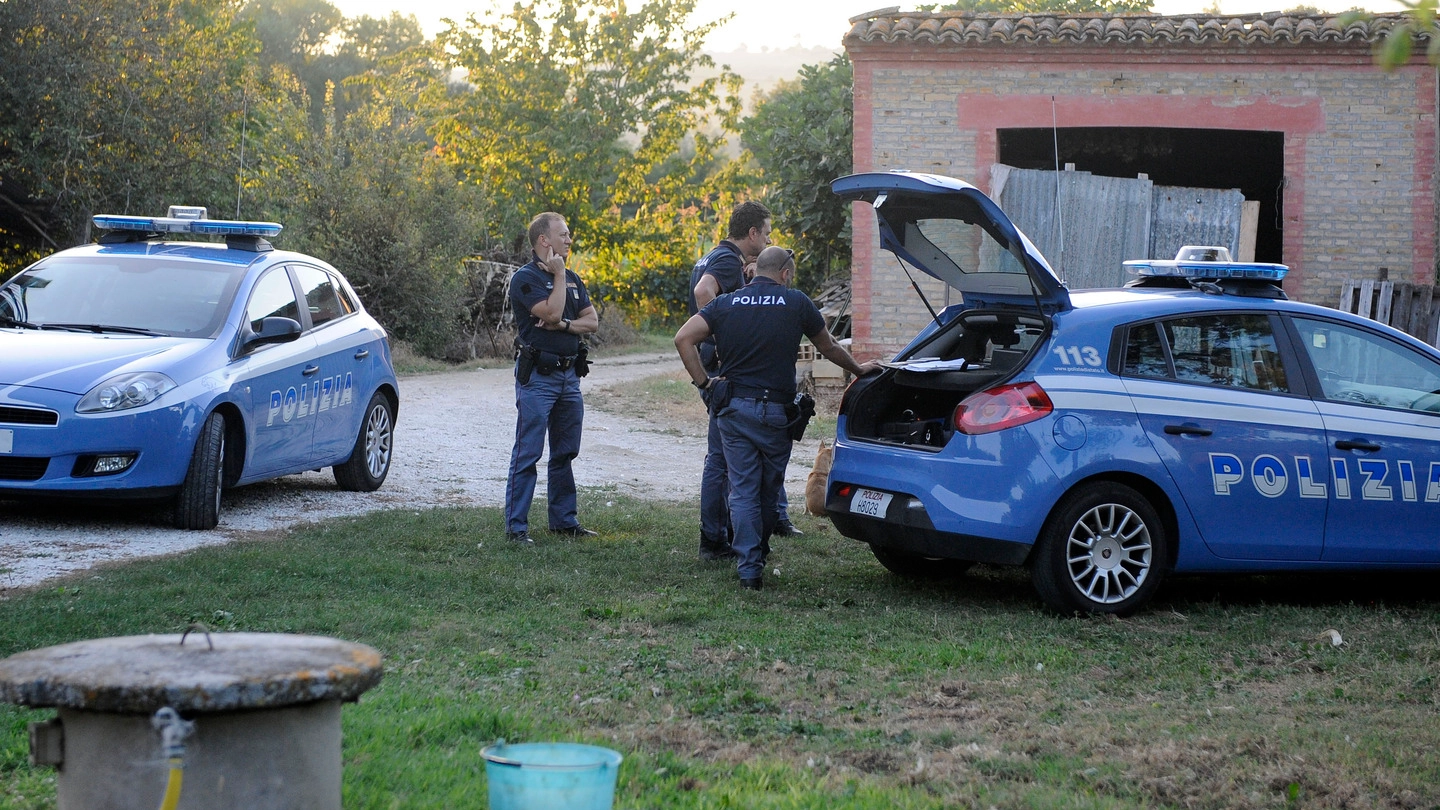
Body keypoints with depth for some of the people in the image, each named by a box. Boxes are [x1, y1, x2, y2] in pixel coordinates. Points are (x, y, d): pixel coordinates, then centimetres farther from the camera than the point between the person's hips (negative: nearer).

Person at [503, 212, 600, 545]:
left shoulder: (572, 280, 14)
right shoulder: (525, 278, -9)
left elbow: (592, 322, 8)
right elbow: (551, 312, -22)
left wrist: (563, 325, -10)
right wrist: (558, 275, -12)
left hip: (569, 375, 7)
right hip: (537, 376, -7)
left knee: (565, 453, 12)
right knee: (527, 454, -7)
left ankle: (564, 519, 21)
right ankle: (515, 526, -5)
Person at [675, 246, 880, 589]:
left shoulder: (726, 303, 6)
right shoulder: (797, 303, 2)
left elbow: (683, 338, -7)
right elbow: (829, 348, 15)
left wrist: (703, 383, 0)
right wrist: (858, 369, 32)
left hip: (732, 407, 2)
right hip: (775, 411, -2)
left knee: (743, 490, 3)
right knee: (769, 489, 14)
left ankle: (748, 566, -6)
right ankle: (757, 556, 24)